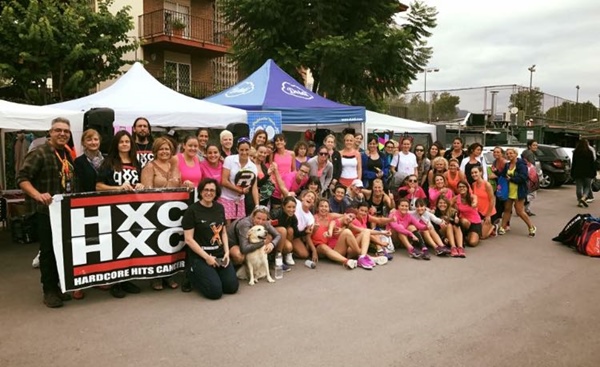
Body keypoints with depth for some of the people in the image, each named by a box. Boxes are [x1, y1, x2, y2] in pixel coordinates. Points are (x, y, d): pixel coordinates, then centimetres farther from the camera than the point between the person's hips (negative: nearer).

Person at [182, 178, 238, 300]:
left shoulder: (220, 208, 9)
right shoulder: (192, 210, -9)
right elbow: (188, 239, -12)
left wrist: (227, 252, 0)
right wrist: (206, 257, -15)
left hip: (219, 254, 6)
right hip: (199, 256, -5)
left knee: (232, 287, -7)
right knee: (215, 291, -17)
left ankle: (210, 276, 20)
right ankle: (194, 275, 11)